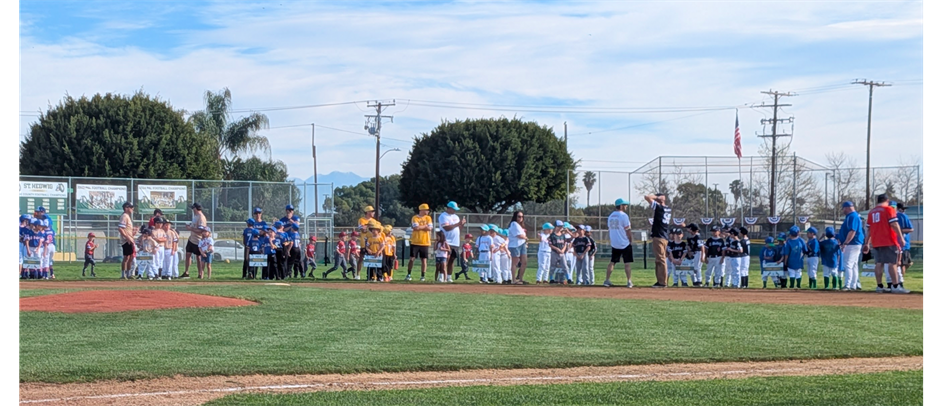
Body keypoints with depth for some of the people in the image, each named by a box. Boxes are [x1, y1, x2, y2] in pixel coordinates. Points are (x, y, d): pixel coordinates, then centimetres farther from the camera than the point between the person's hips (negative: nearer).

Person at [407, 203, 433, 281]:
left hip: (424, 243, 2)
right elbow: (416, 227, -15)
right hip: (415, 242, -2)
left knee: (424, 260, 2)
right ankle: (408, 274, 8)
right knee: (412, 258, -2)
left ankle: (423, 276, 8)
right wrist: (425, 226, -5)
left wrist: (420, 226, -9)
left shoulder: (428, 218, 7)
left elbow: (429, 228, -6)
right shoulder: (415, 218, -1)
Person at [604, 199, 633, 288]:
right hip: (624, 243, -6)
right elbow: (628, 230, -12)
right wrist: (630, 241, -1)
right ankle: (629, 282, -3)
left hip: (614, 244, 6)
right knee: (627, 263, -1)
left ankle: (607, 280, 8)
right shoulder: (623, 215, -12)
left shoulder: (611, 216, 9)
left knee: (612, 262, 12)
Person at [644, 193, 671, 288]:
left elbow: (647, 197, -13)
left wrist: (656, 196, -3)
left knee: (661, 259, -9)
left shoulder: (659, 207, -11)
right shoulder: (668, 209, 13)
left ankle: (663, 282, -9)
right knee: (658, 260, 14)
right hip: (664, 237, 9)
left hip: (658, 237, -9)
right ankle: (660, 281, 17)